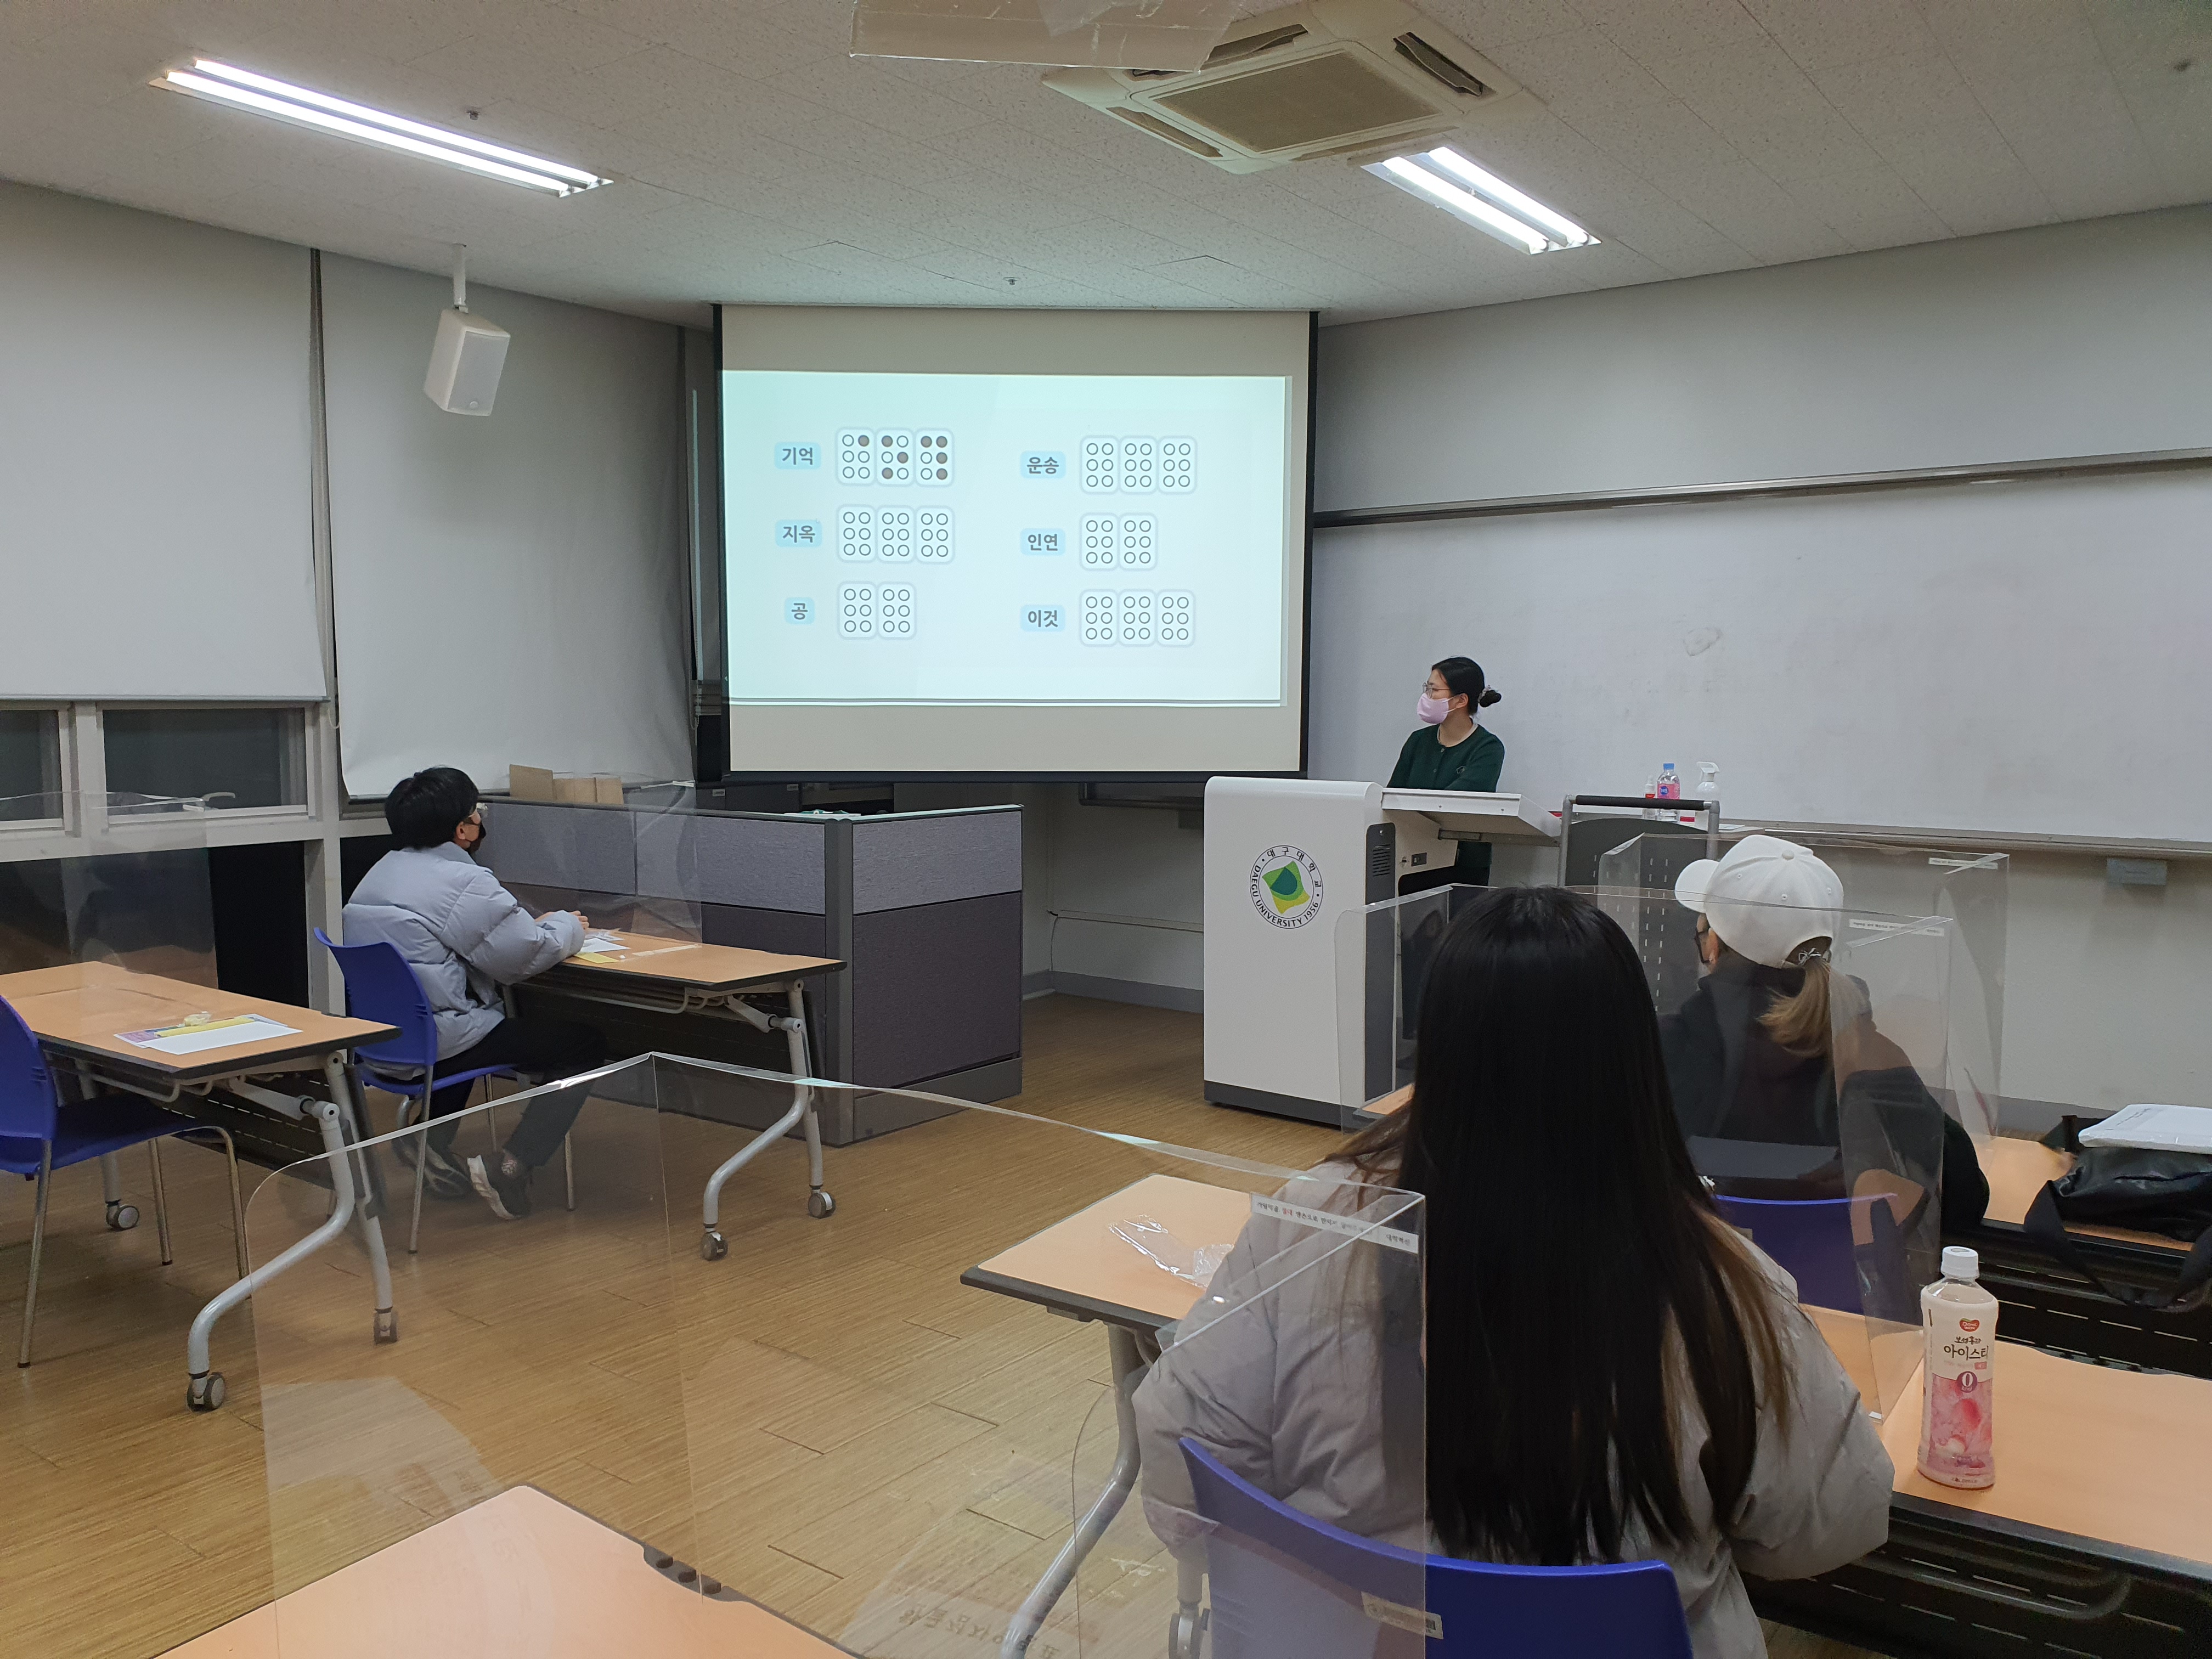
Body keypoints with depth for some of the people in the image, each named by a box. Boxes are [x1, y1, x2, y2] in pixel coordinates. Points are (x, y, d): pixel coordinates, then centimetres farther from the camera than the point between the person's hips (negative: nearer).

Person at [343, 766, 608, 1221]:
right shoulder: (464, 883, -18)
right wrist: (568, 926, 6)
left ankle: (431, 1135, 28)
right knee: (585, 1046, -2)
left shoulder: (382, 872, 12)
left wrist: (535, 925, 13)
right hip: (436, 1045, -10)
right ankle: (511, 1168, -3)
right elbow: (527, 957, -14)